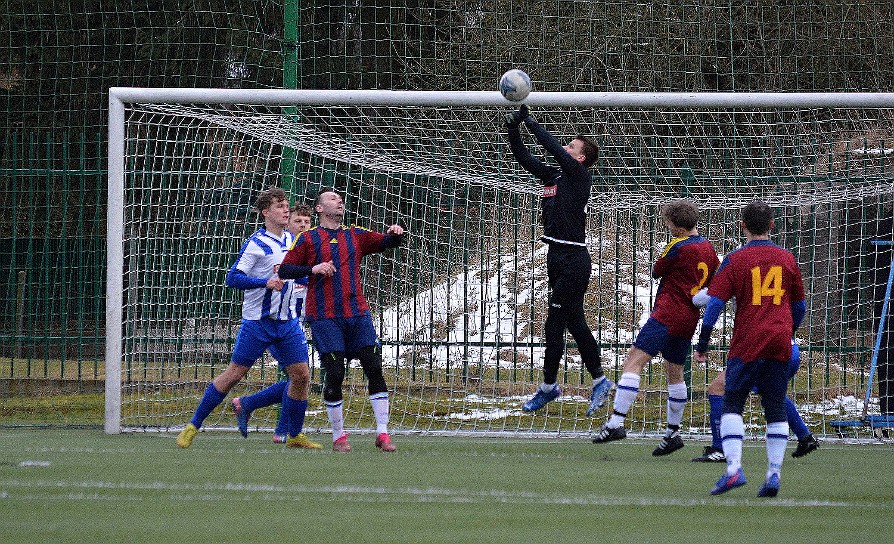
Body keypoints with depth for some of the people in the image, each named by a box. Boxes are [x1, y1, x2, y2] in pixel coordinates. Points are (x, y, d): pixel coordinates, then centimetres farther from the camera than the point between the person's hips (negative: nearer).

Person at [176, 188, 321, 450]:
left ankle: (295, 436, 13)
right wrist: (265, 283, -28)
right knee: (234, 373, -4)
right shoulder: (256, 244, -12)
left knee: (301, 376, 0)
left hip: (287, 322, 6)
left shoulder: (291, 240, 11)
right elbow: (232, 278, -18)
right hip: (257, 321, -6)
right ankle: (193, 426, 5)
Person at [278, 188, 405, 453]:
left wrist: (395, 234, -12)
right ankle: (338, 436, 6)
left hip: (357, 313, 3)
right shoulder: (308, 238, 5)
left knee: (374, 368, -7)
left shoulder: (355, 236, 16)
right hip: (324, 316, -3)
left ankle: (382, 433, -3)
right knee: (334, 374, -6)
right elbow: (284, 269, 1)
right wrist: (312, 269, -14)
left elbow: (386, 242, 11)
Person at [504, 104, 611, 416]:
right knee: (575, 323, 12)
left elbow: (552, 147, -19)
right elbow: (523, 158, 16)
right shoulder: (554, 176, 13)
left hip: (573, 260, -9)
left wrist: (528, 119, -13)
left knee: (554, 325, -4)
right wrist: (513, 129, 3)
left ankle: (548, 386, 5)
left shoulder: (580, 176, -8)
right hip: (558, 258, 9)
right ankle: (599, 380, 18)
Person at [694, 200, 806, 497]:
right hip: (780, 344, 3)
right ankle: (774, 474, 2)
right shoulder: (787, 259, 9)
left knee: (732, 404, 0)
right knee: (776, 409, 9)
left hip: (747, 344, -3)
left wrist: (702, 344, 1)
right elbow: (800, 306, 17)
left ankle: (733, 467, -17)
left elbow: (715, 303, -5)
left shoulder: (735, 260, -2)